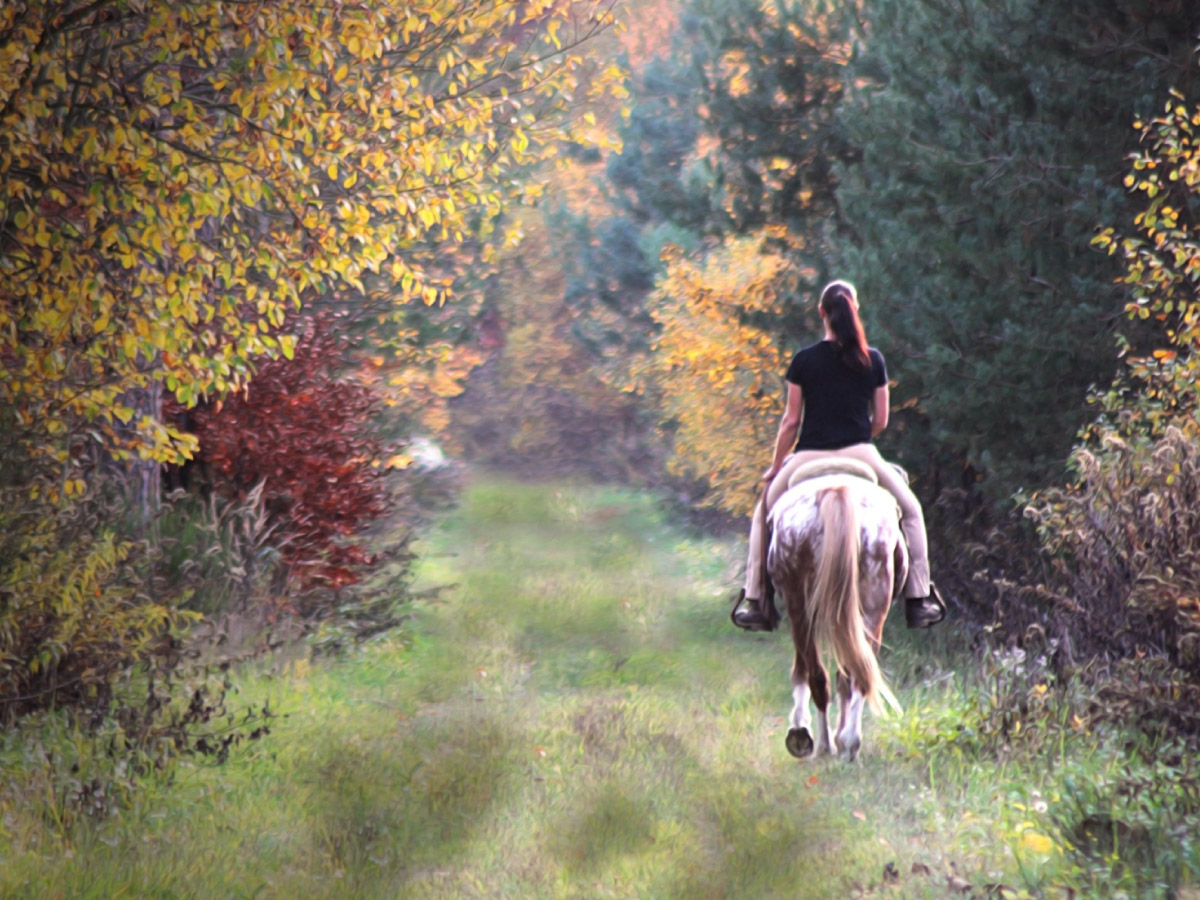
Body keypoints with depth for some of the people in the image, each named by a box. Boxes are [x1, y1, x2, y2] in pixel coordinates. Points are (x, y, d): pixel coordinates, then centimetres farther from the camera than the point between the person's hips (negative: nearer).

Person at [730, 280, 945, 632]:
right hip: (860, 455, 1)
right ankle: (919, 599, 17)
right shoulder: (873, 360, 1)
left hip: (810, 457, -1)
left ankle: (753, 599, 15)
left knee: (763, 513, 23)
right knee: (911, 511, 23)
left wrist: (775, 466, 12)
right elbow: (881, 420, 5)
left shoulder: (803, 361, -3)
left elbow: (791, 421, 0)